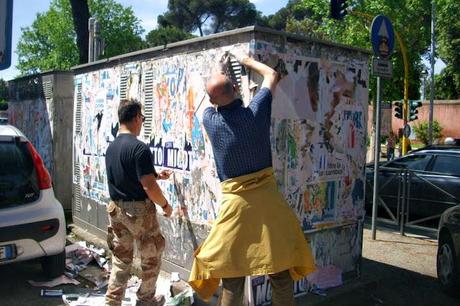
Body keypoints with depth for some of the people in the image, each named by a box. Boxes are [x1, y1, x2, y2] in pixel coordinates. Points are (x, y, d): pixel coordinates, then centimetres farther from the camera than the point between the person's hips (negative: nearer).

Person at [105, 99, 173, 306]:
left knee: (121, 259, 15)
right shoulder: (139, 148, -20)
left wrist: (156, 175, 24)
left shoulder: (111, 148, 7)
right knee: (152, 257, 14)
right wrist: (165, 205, -7)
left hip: (117, 209, 7)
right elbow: (149, 187, -23)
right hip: (139, 210, -7)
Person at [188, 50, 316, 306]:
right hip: (267, 194, 0)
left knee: (232, 272, 10)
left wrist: (219, 76, 33)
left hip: (235, 200, 0)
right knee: (281, 266, 12)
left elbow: (214, 100, 23)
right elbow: (272, 75, 13)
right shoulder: (256, 112, -5)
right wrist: (246, 60, 26)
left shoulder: (210, 119, -3)